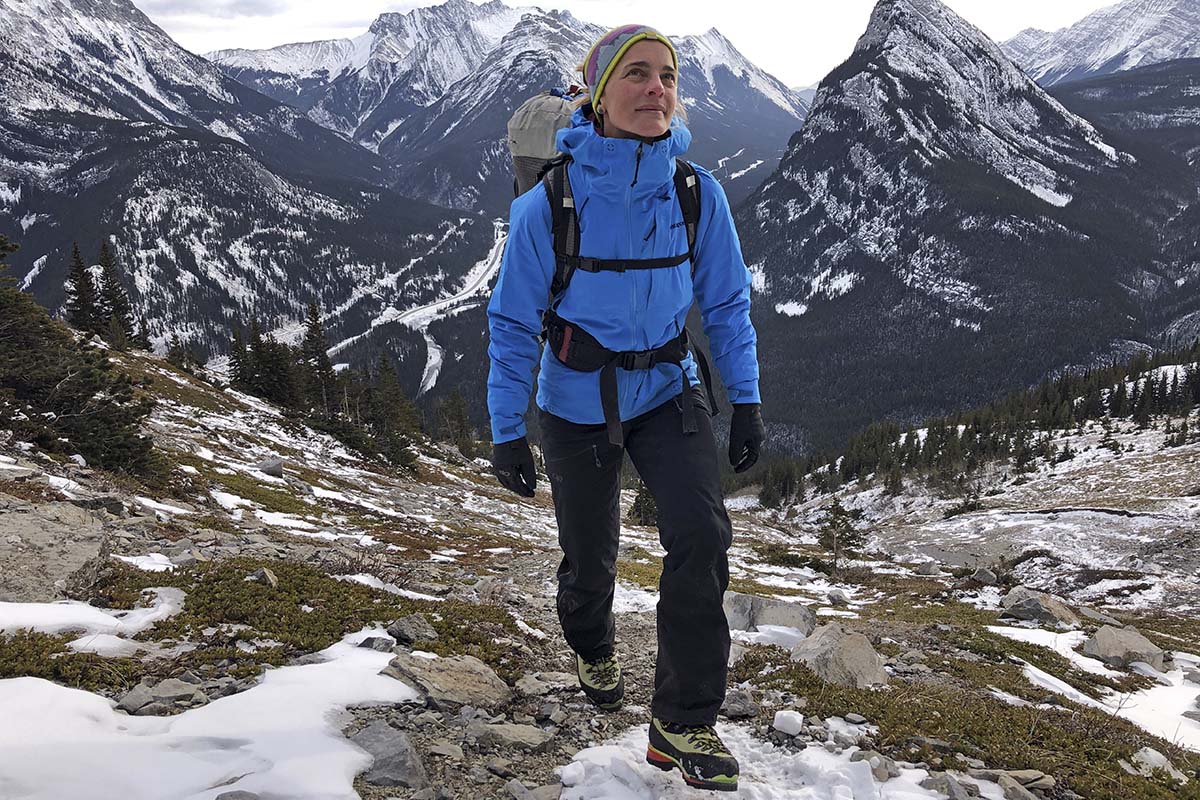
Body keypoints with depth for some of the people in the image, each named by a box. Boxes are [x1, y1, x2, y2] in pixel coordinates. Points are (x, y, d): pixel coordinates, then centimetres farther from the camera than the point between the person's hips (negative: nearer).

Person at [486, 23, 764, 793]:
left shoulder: (697, 194, -11)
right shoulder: (549, 204, -19)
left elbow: (727, 303, 1)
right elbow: (513, 324, -11)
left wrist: (747, 401, -2)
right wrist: (507, 432, -10)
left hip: (668, 390, 2)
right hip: (577, 404, -1)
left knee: (702, 533, -17)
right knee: (590, 558, 11)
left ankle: (683, 723, -1)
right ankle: (595, 648, 48)